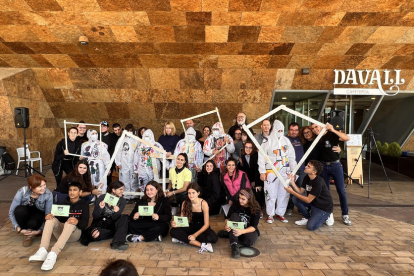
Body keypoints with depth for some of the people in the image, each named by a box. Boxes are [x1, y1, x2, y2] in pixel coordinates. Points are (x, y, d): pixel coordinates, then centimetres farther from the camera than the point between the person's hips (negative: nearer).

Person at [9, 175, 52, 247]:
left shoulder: (48, 194, -28)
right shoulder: (22, 192, -27)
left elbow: (48, 215, -18)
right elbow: (11, 212, -17)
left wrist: (40, 230, -23)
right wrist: (18, 228, -23)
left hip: (39, 214, -1)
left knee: (32, 223, -35)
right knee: (19, 209, -33)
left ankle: (30, 234, 2)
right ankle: (26, 232, -9)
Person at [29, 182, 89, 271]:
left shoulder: (84, 205, 7)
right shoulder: (64, 204, 21)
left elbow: (85, 224, -7)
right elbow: (59, 218, 7)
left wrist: (77, 222, -30)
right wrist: (49, 216, -16)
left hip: (75, 233, -4)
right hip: (60, 232, 4)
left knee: (70, 223, -36)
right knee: (51, 219, -22)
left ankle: (53, 254, -53)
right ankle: (42, 251, -42)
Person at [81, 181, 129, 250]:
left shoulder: (122, 201, -2)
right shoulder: (102, 198, -8)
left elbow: (114, 218, -7)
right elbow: (94, 216, -8)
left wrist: (116, 212, -31)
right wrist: (100, 208, -29)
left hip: (111, 224, 3)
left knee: (125, 217, -28)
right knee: (95, 234, -37)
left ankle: (116, 243, -39)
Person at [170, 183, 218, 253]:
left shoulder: (203, 203, -19)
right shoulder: (185, 203, -9)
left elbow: (206, 224, -18)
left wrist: (195, 235, -28)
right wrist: (176, 224, -27)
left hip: (202, 228, -3)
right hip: (191, 227, 3)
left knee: (213, 238, -35)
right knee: (173, 231, -24)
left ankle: (183, 239, -23)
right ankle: (202, 245, -29)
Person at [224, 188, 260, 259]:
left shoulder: (256, 208, -17)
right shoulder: (235, 205, -12)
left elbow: (254, 227, -21)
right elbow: (227, 218, -7)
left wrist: (242, 231, -39)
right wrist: (226, 225, -31)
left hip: (249, 230, -2)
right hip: (236, 229, 2)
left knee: (249, 241, -36)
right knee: (234, 215, -28)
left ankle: (231, 237, -10)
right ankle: (234, 245, -36)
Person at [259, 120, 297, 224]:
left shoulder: (286, 140, 13)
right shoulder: (268, 141, -1)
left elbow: (292, 156, 16)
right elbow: (261, 157, -3)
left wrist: (293, 170, 11)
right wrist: (262, 172, -7)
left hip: (285, 171, 4)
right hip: (271, 171, -4)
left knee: (284, 193, 6)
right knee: (271, 193, -1)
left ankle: (280, 213, 22)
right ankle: (270, 214, 14)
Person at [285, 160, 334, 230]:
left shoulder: (318, 182, -29)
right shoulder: (307, 178, -3)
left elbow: (308, 200, -26)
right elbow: (300, 191, -4)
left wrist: (292, 192, -26)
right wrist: (292, 182, -18)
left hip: (324, 208, -8)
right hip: (313, 203, 8)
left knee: (310, 226, -20)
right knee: (296, 199, -11)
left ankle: (325, 216, 7)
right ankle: (307, 218, 7)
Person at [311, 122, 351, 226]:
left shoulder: (331, 135, -9)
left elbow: (347, 138, -27)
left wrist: (333, 130, -35)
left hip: (335, 165, -4)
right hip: (323, 166, 4)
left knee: (341, 191, 0)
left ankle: (345, 215, 13)